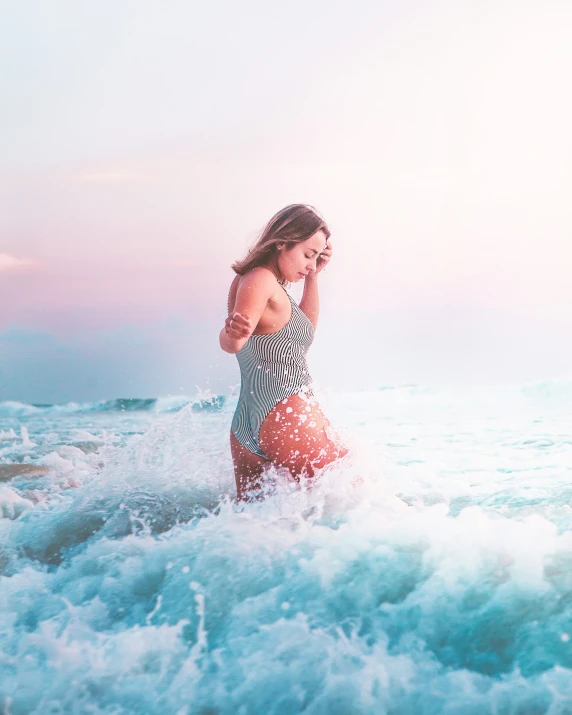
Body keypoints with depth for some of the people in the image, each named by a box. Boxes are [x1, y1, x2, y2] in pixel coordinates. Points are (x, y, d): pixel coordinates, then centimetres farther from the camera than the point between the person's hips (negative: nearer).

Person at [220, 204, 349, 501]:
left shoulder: (248, 279, 20)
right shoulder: (261, 279, -11)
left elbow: (304, 327, 31)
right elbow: (230, 344, -29)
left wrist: (313, 277, 23)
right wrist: (233, 331, -51)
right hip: (288, 417, -10)